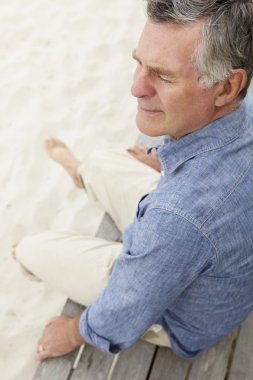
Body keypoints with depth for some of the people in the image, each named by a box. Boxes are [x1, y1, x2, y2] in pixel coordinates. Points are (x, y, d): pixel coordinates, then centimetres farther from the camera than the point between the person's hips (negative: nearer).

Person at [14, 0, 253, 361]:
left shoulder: (179, 216, -47)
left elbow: (120, 325, -27)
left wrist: (75, 332, -4)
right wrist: (157, 159, 24)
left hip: (180, 322, -6)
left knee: (31, 249, 3)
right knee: (101, 161, 17)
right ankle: (81, 173, 56)